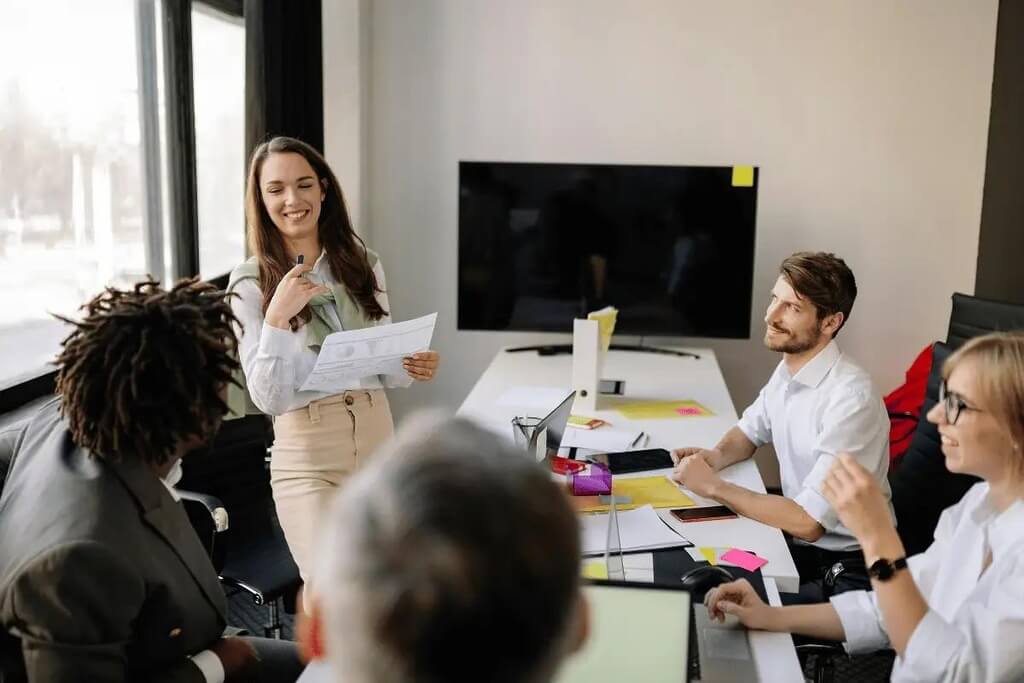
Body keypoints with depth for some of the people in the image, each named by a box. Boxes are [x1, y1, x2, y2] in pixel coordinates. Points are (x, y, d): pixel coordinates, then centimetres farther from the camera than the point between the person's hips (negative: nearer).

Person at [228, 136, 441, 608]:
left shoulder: (362, 264, 4)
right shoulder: (249, 285, -6)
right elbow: (267, 398, -11)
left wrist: (414, 369, -11)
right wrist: (277, 317, -24)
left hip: (378, 442, 4)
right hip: (307, 460, -4)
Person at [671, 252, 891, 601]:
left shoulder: (851, 398, -25)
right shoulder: (789, 369, 0)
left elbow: (808, 522, -26)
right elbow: (750, 431, 20)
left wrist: (713, 486, -19)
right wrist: (716, 456, -2)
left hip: (845, 568, -7)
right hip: (796, 544, 7)